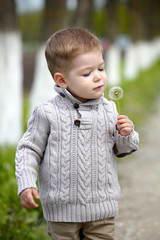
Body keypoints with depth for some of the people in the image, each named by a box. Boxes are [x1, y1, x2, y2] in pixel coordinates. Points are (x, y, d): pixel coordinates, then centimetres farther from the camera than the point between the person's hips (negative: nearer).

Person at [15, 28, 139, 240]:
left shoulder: (109, 110, 0)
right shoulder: (48, 113, -9)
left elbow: (121, 150, 12)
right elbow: (30, 149, -2)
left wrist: (127, 135, -9)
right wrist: (26, 184, -12)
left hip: (101, 208, 2)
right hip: (62, 209, -2)